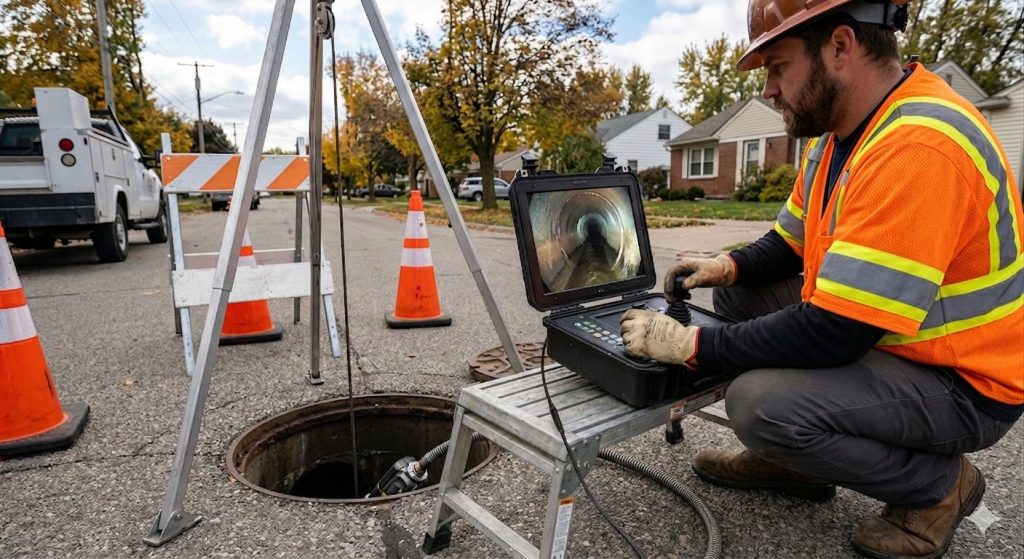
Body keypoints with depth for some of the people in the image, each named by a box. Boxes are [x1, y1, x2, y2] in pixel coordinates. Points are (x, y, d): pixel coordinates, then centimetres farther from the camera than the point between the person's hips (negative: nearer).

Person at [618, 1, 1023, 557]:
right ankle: (793, 460, 15)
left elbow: (834, 333, -32)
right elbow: (790, 244, 12)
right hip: (874, 337, 9)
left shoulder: (919, 145, -29)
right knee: (739, 293, 5)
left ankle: (938, 483, 2)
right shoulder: (836, 133, 1)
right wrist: (730, 266, -8)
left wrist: (692, 344, -26)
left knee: (762, 402, -29)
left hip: (958, 382, -9)